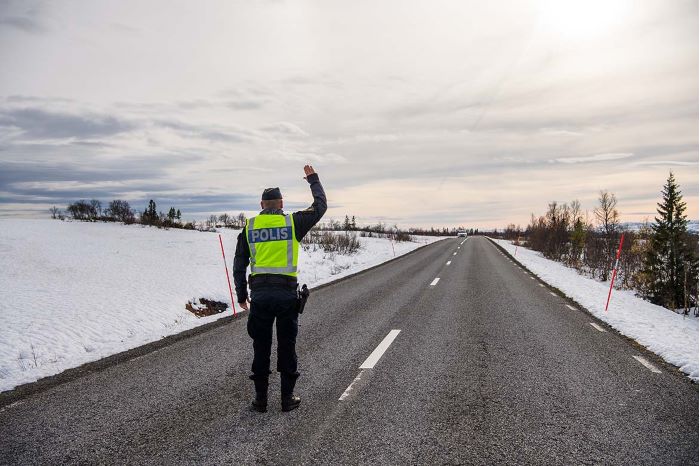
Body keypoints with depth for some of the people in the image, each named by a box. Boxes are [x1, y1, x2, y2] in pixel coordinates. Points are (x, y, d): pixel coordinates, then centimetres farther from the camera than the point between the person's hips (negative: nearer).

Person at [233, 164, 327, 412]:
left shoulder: (250, 226, 8)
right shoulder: (292, 222, 2)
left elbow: (239, 265, 8)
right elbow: (320, 206, 15)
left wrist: (241, 295, 17)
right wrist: (313, 179, 29)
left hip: (259, 295, 2)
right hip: (287, 294, -1)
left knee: (261, 347, 11)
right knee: (287, 346, 9)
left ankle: (261, 399, 18)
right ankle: (288, 398, 17)